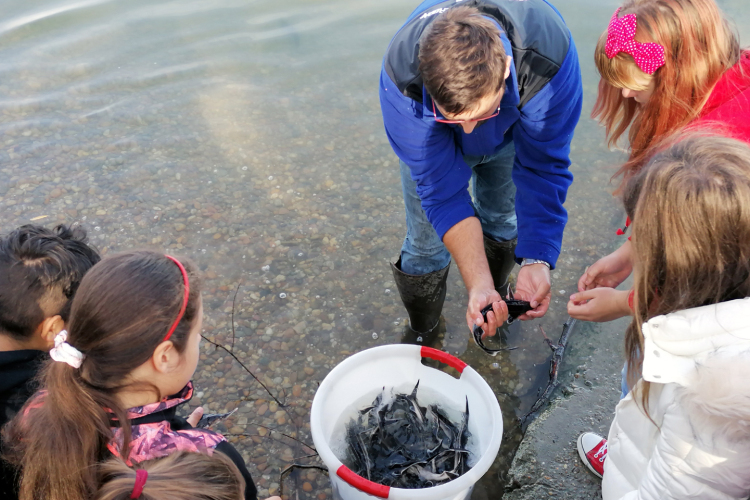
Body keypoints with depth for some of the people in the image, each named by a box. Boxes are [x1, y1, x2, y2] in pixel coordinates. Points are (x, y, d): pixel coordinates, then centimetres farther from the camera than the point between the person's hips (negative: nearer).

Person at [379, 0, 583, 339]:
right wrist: (478, 283, -46)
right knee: (426, 244, -1)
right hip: (432, 137, -1)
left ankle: (493, 309, 45)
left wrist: (536, 260, -44)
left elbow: (543, 168, -33)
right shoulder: (401, 77, -44)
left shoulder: (548, 53, -43)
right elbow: (441, 187, -38)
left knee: (501, 220, 12)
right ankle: (420, 337, 29)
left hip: (509, 132, 1)